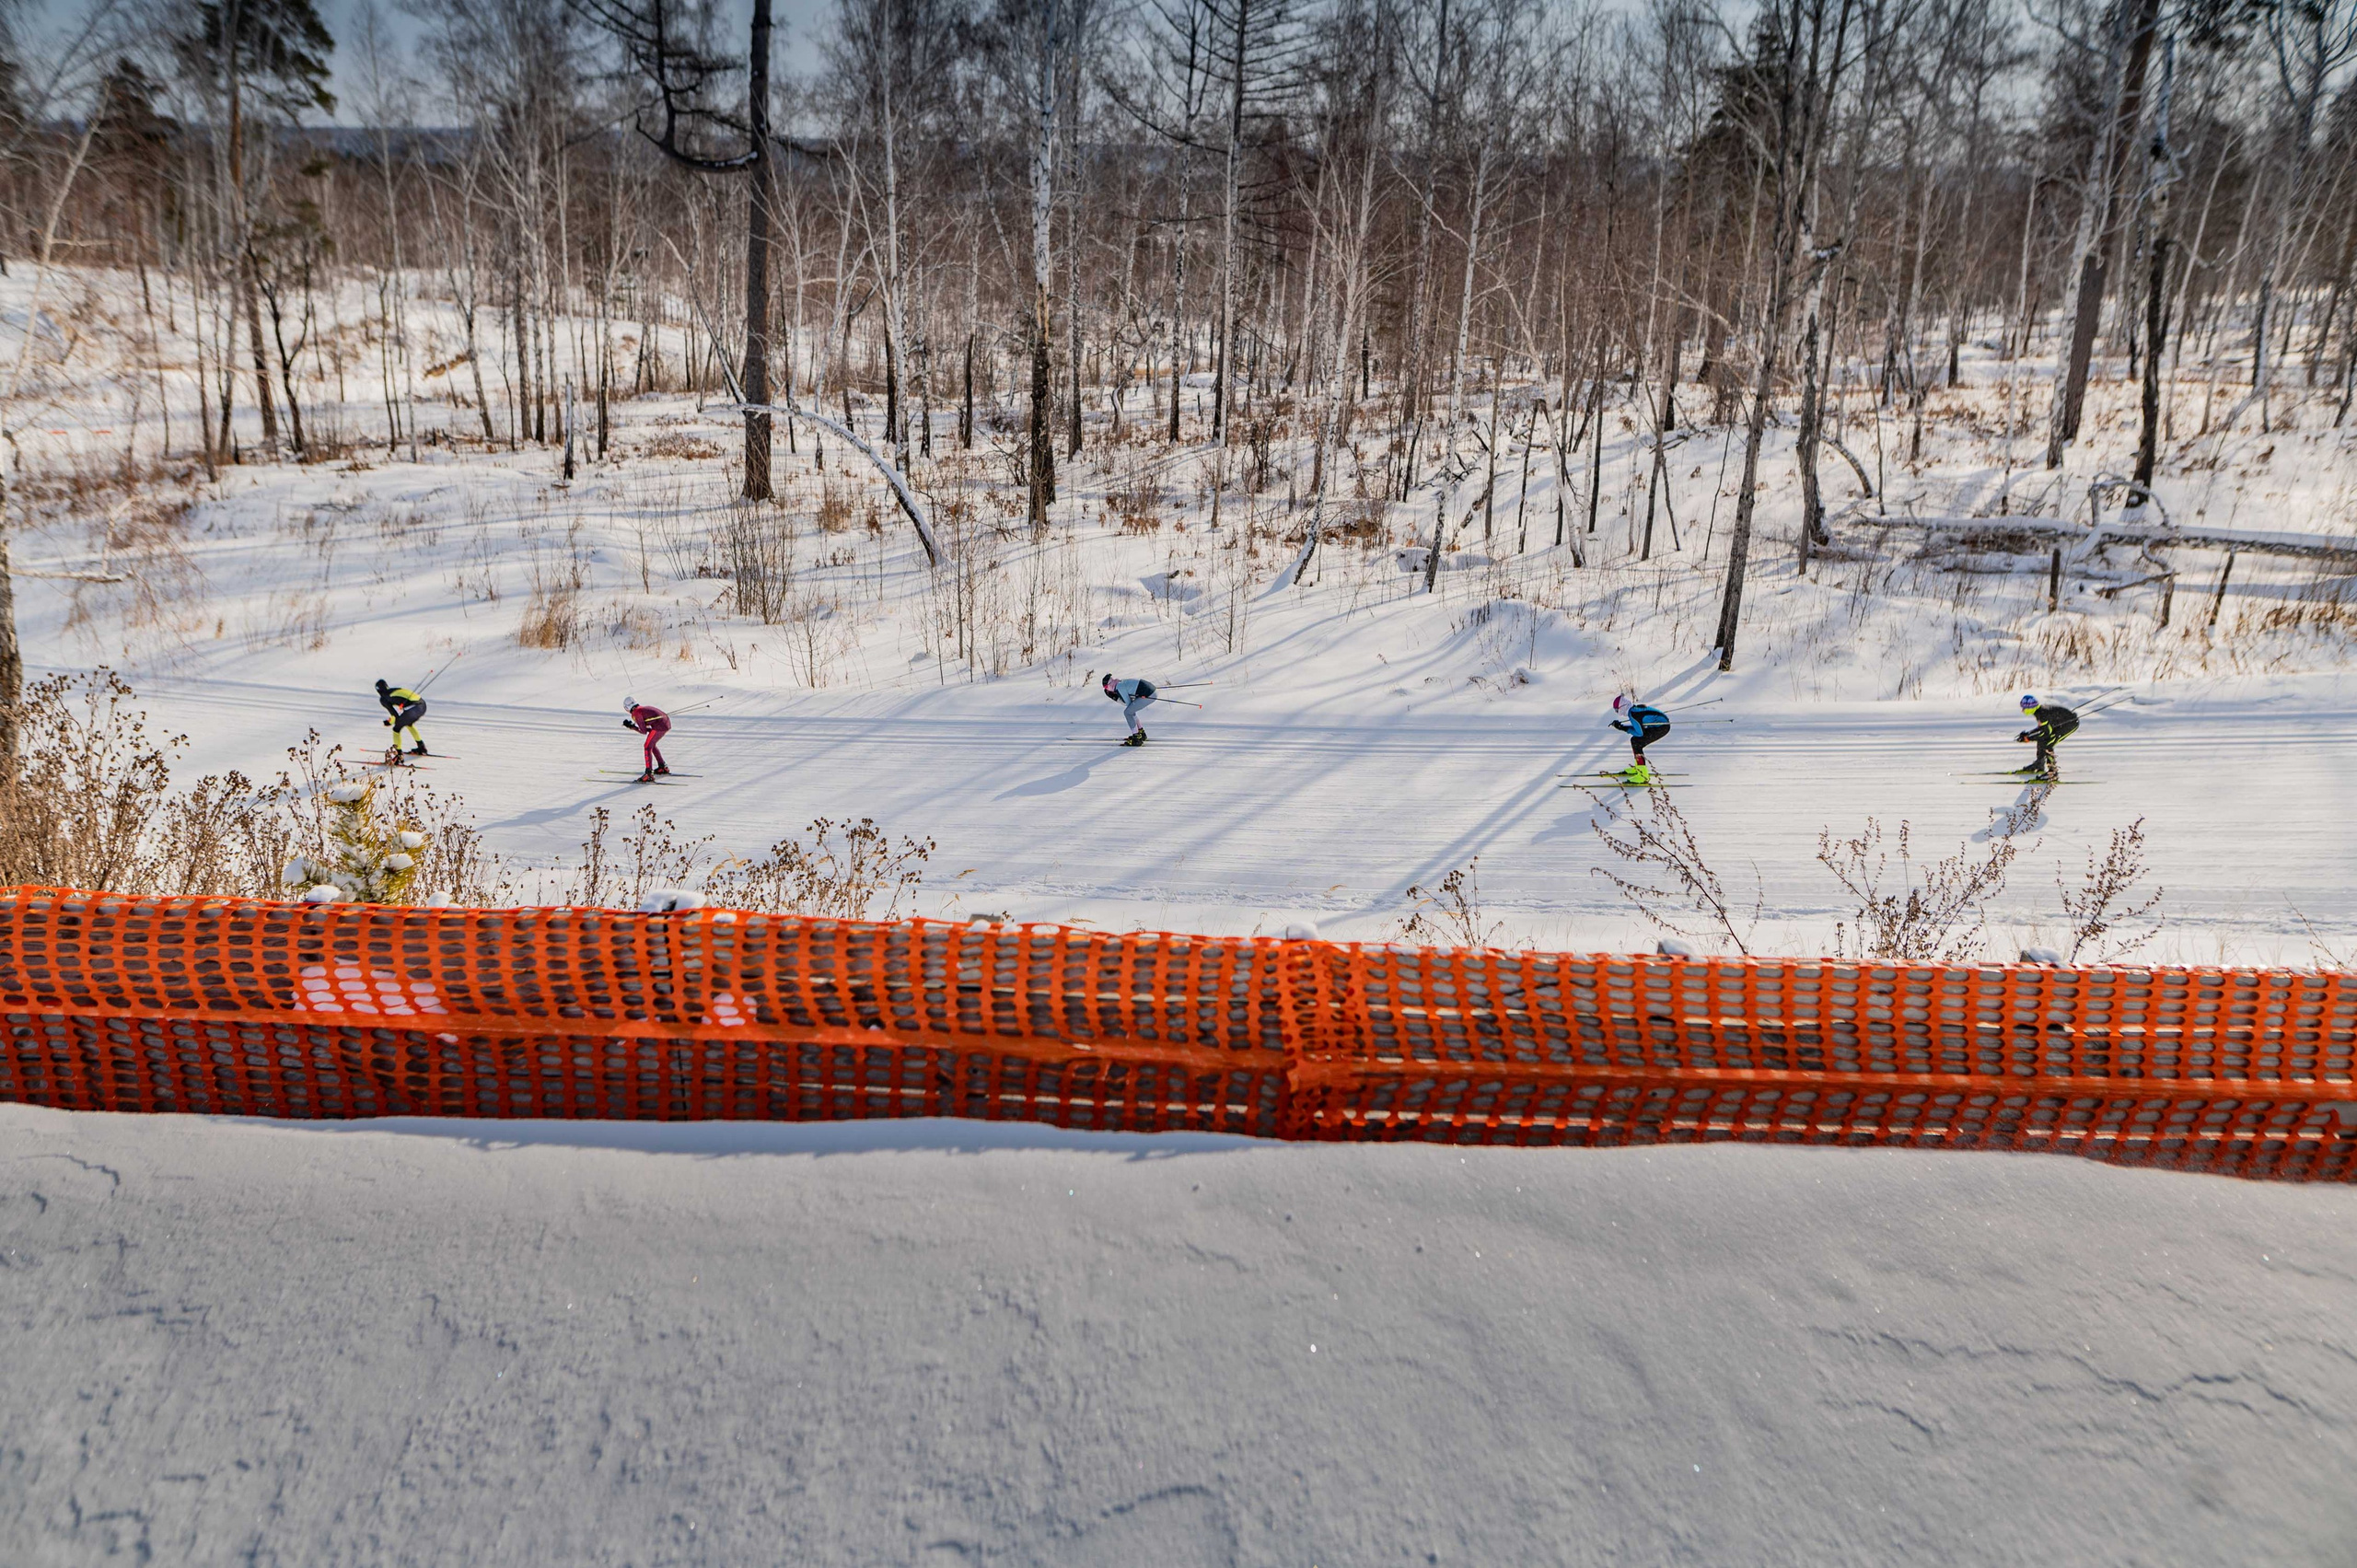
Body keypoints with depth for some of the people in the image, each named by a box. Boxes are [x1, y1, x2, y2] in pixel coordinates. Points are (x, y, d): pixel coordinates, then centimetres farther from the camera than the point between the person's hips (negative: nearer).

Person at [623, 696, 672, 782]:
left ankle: (649, 774, -15)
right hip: (667, 723, 9)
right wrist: (631, 725, 17)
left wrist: (632, 727, 9)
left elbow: (644, 731, -4)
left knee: (648, 747, -7)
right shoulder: (642, 708, 22)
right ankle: (663, 767, 35)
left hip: (659, 725, -9)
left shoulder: (636, 712, -3)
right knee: (652, 745, 25)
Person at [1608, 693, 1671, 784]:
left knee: (1636, 743, -14)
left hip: (1662, 726, -10)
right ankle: (1637, 767, 32)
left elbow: (1640, 733, -19)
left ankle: (1643, 775, -19)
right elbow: (1638, 727, 16)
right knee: (1634, 740, 17)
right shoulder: (1635, 708, 9)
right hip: (1658, 725, 10)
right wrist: (1620, 725, 7)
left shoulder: (1632, 713, -20)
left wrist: (1624, 729, -9)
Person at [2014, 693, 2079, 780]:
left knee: (2047, 746, -16)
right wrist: (2027, 733, 3)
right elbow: (2043, 727, 14)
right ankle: (2039, 765, 26)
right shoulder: (2039, 710, 1)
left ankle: (2053, 772, -11)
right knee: (2041, 740, 13)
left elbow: (2046, 732, -27)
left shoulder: (2042, 713, -28)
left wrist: (2028, 739, -21)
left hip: (2071, 723, -10)